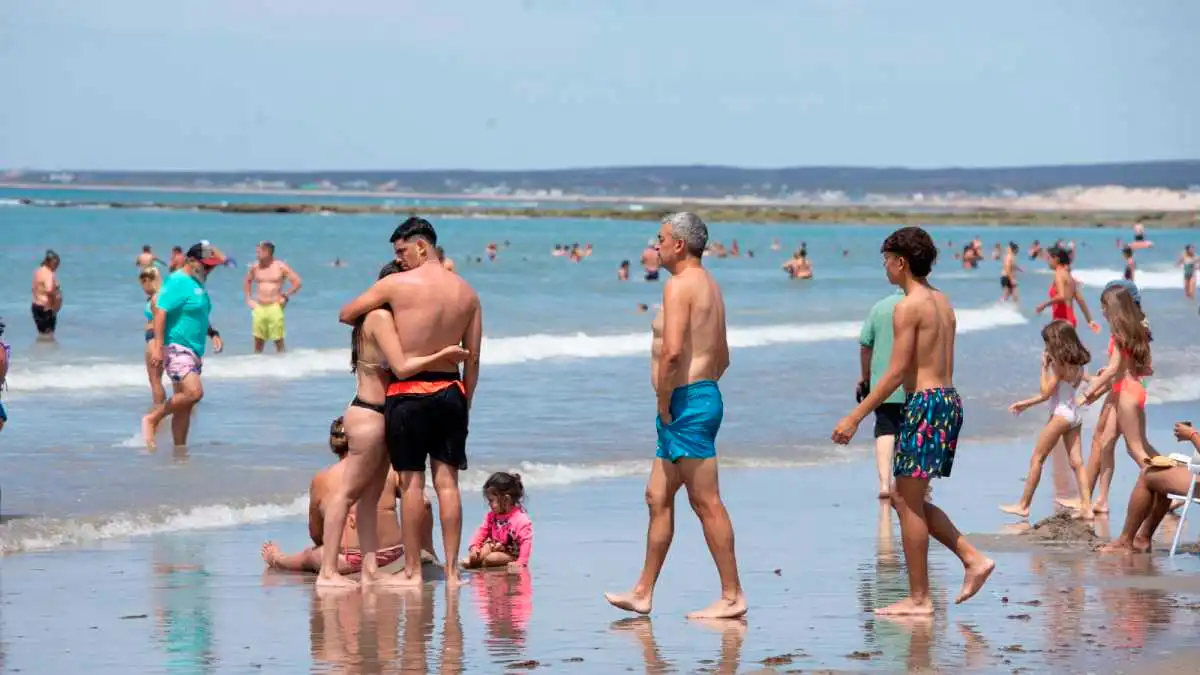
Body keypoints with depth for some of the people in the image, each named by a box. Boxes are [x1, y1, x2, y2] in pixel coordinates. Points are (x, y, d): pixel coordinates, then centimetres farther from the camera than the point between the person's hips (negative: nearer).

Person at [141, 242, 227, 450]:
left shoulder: (198, 284, 17)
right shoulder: (177, 282, -12)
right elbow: (161, 312, -20)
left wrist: (213, 333, 15)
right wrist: (158, 347, -27)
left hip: (194, 352, 10)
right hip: (176, 348, -10)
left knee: (185, 406, 9)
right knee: (194, 392, -22)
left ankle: (180, 448, 13)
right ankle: (152, 419, -8)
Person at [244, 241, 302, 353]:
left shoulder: (280, 267, -4)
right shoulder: (255, 267, 8)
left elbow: (297, 282, -3)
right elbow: (248, 282, 27)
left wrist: (286, 296, -7)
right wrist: (248, 298, 16)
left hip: (274, 307, -4)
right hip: (259, 308, 4)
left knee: (278, 340, -3)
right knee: (258, 341, 4)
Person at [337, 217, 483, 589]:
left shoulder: (397, 285, -9)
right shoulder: (467, 292, 5)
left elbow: (345, 314, 3)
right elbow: (473, 358, 7)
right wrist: (465, 403, 16)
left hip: (409, 392, -4)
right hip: (451, 391, 4)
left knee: (411, 481, 1)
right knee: (447, 481, 6)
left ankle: (412, 570, 5)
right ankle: (452, 569, 7)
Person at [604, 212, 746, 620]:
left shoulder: (679, 285, -13)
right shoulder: (709, 286, 19)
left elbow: (672, 351, -25)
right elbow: (722, 357, 25)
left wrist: (664, 402, -15)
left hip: (685, 403, -10)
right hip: (705, 395, 10)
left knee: (706, 503, -7)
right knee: (658, 497, 14)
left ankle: (732, 596, -5)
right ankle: (643, 593, 18)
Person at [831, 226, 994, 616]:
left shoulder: (909, 306, -12)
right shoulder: (942, 302, 15)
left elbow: (897, 371, -16)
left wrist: (855, 417, -14)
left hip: (925, 403, -9)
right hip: (949, 398, 9)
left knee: (908, 503, -2)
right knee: (907, 499, 17)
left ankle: (918, 598, 0)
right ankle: (973, 559, 9)